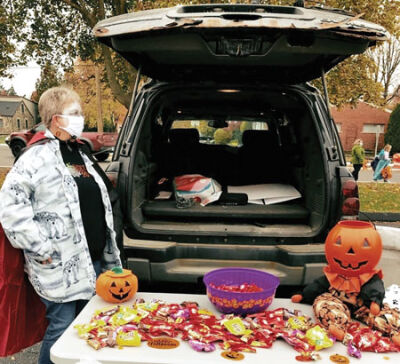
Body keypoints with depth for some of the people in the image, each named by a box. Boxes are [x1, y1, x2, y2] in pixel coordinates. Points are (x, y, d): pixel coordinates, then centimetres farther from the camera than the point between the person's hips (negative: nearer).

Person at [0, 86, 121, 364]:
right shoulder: (39, 157, -13)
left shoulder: (80, 153, 14)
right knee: (63, 327, 1)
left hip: (94, 259, 8)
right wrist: (40, 247, -17)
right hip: (61, 266, -8)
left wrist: (107, 252, 18)